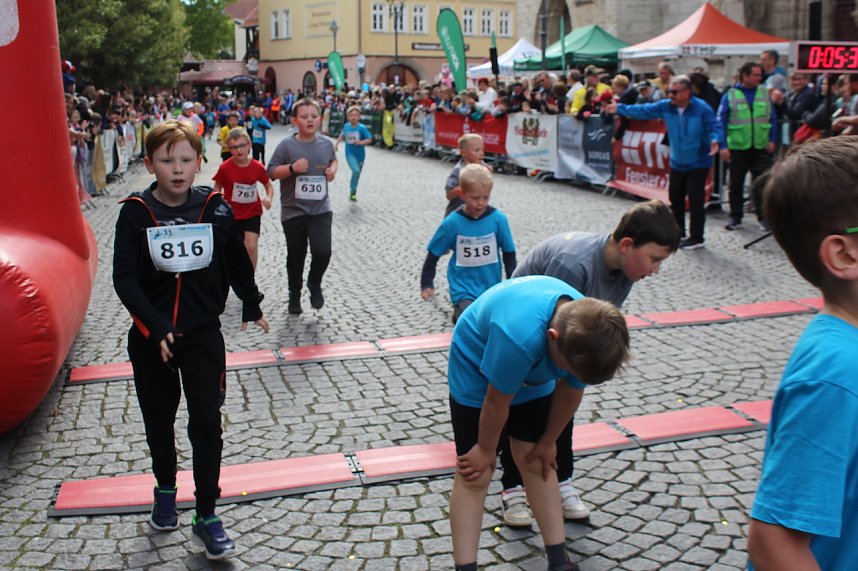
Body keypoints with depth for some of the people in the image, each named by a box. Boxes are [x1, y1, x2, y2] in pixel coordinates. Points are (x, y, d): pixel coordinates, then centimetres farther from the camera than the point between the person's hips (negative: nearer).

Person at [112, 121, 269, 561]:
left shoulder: (215, 208, -6)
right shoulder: (136, 212, -10)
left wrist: (252, 305, 18)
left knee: (206, 424, -3)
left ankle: (206, 517, 10)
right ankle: (165, 490, 41)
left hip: (203, 334, 0)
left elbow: (237, 261, 8)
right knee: (159, 420, 16)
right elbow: (125, 278, -13)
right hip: (150, 337, 0)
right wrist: (156, 327, -24)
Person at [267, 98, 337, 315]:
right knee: (296, 257, 11)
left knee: (322, 252, -16)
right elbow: (271, 172, -6)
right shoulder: (287, 145, -8)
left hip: (320, 209, 1)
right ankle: (294, 296, 33)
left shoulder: (326, 144, 2)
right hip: (293, 211, -1)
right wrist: (292, 168, -21)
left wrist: (333, 169, 3)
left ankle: (314, 283, 16)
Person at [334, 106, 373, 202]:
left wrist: (360, 142, -32)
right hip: (350, 153, 0)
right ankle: (353, 191, -7)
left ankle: (353, 191, 37)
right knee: (356, 170, -24)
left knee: (357, 174, 14)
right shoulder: (346, 126, -3)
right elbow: (342, 135, 17)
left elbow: (370, 139, -17)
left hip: (360, 154, 0)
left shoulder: (362, 128, -15)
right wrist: (337, 143, 13)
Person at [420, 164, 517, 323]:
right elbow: (433, 254, 2)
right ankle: (459, 311, 13)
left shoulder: (498, 219, -8)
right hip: (465, 291, -2)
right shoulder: (452, 222, -10)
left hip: (493, 288, 2)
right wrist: (427, 284, 5)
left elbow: (509, 253, 5)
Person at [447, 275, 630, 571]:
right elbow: (497, 401, -28)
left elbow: (568, 394, -8)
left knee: (538, 464, 8)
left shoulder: (589, 335, -25)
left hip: (533, 375, 5)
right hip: (475, 368, -5)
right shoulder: (519, 336, -45)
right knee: (475, 476, -6)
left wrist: (548, 442, 4)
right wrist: (486, 449, -12)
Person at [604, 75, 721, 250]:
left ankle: (696, 238, 4)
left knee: (695, 200, -7)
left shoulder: (702, 109, -18)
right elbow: (643, 111, 0)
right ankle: (678, 232, 30)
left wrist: (714, 140, -40)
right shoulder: (666, 106, -4)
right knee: (675, 197, 14)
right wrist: (619, 109, -1)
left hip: (698, 163, -6)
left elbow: (714, 127, -18)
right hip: (677, 162, 6)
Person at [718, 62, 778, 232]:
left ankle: (764, 218, 8)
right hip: (737, 148, -1)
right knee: (736, 185, 10)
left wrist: (772, 140, 0)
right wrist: (723, 145, -11)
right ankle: (735, 218, 21)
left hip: (761, 148, 1)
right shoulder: (730, 94, -3)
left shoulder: (765, 93, 5)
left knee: (762, 184, 1)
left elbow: (773, 118, 9)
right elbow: (721, 121, -4)